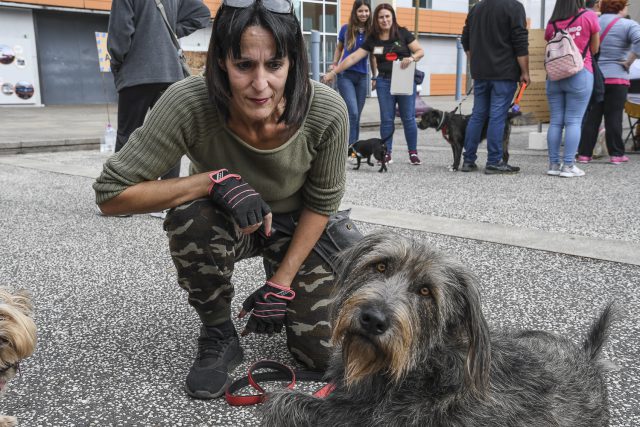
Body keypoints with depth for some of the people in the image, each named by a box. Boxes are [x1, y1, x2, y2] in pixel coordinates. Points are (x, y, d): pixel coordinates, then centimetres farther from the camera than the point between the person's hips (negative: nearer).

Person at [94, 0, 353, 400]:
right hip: (226, 223, 0)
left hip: (297, 226, 1)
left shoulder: (328, 111, -29)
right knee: (192, 218, -35)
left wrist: (282, 283, -15)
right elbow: (111, 194, -29)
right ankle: (219, 336, -8)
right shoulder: (188, 102, -33)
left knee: (323, 350, -10)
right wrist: (216, 180, -39)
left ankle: (284, 299, 25)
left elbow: (321, 202, -13)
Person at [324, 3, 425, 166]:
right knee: (386, 119, 2)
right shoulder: (372, 39, 2)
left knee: (408, 117, 1)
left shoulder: (403, 33, -2)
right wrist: (333, 72, -3)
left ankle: (413, 152, 12)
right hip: (384, 82, 2)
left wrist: (411, 58, -22)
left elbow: (420, 51, 1)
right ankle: (386, 153, 11)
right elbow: (353, 57, 0)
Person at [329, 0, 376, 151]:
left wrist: (375, 77, 12)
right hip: (345, 75, -3)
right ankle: (350, 147, -10)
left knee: (357, 115, 7)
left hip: (362, 77, 3)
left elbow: (372, 56, 12)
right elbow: (339, 48, 15)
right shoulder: (346, 29, 0)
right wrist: (334, 63, 1)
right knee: (353, 113, -16)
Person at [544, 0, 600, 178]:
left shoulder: (552, 23, 7)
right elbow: (594, 49, 5)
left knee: (555, 121, 6)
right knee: (574, 121, -2)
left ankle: (554, 164, 7)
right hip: (580, 75, -3)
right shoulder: (589, 16, -1)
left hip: (554, 75, 4)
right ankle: (568, 165, -4)